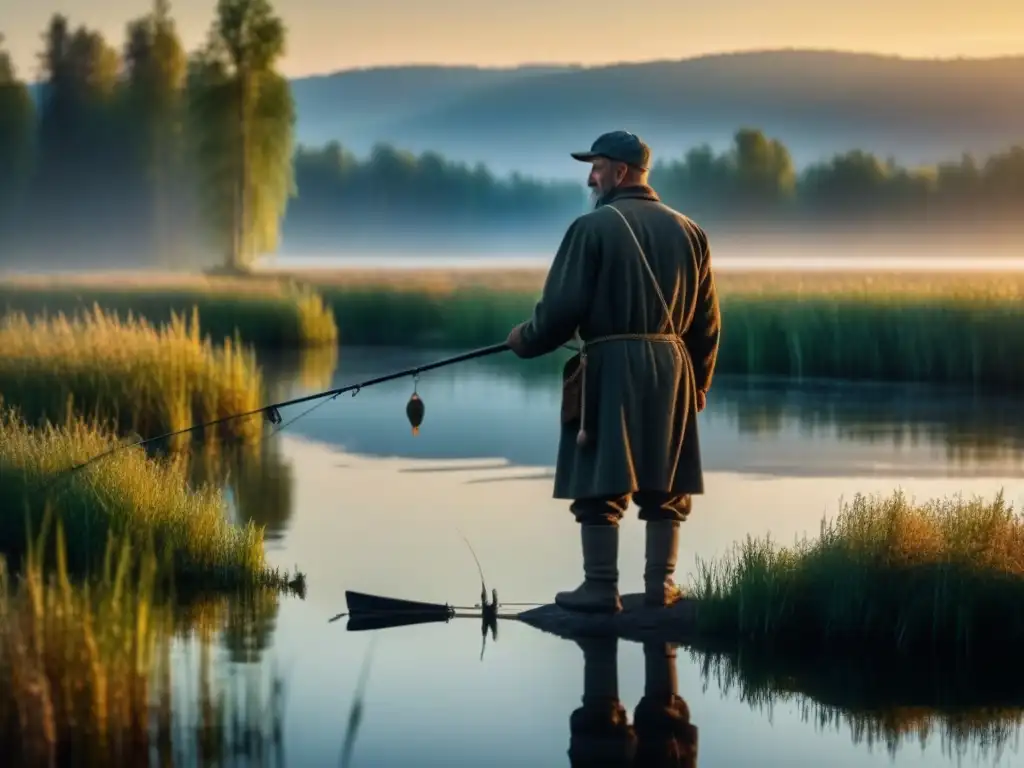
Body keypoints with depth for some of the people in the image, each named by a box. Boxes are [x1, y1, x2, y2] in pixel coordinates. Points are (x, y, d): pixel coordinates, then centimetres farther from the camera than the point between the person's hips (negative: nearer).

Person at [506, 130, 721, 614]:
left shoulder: (593, 227, -7)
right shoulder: (686, 231, 9)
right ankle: (660, 584, 13)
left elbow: (562, 307, -10)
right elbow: (707, 320, 11)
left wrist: (524, 340, 8)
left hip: (610, 365, -5)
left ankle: (601, 588, 0)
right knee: (665, 481, 11)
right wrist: (699, 382, 20)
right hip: (671, 367, 5)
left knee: (600, 478, 0)